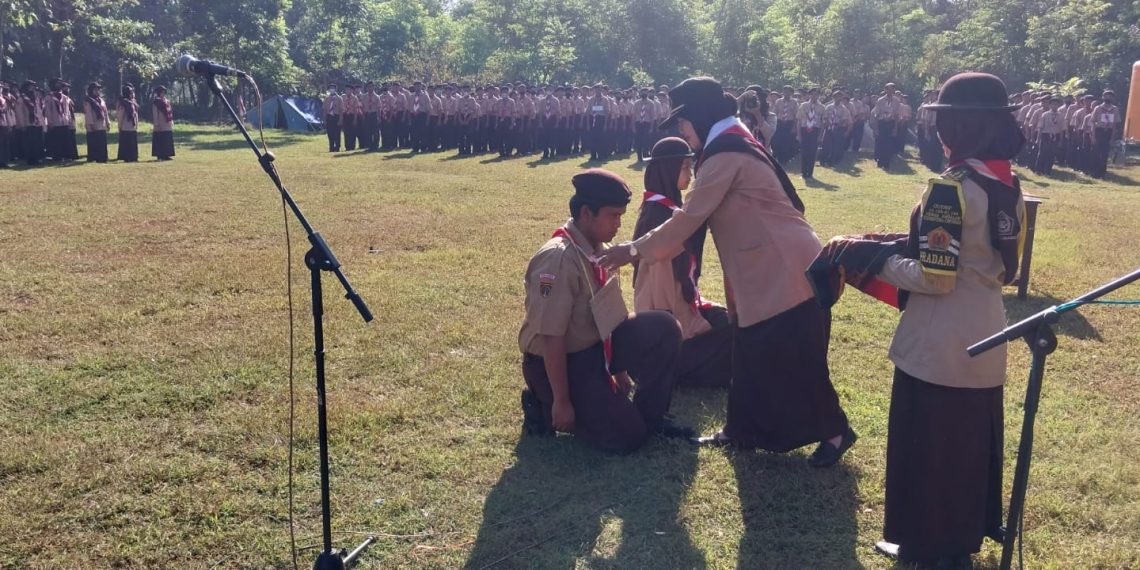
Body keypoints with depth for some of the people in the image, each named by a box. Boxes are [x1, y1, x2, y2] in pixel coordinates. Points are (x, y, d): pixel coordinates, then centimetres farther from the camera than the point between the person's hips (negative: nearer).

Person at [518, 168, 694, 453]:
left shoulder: (599, 251, 1)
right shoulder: (558, 259, -26)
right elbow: (551, 336, -25)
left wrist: (619, 370, 19)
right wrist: (562, 401, -22)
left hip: (596, 345, 8)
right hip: (558, 360, -8)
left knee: (663, 328, -12)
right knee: (627, 435, -11)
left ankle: (649, 416, 4)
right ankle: (545, 407, 7)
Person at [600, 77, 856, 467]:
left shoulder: (724, 156, -16)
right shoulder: (735, 146, 16)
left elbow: (687, 219, -15)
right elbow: (699, 219, 17)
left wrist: (634, 250, -5)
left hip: (787, 271, -10)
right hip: (768, 270, 10)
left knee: (792, 361, -1)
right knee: (752, 354, 13)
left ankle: (835, 432, 15)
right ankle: (742, 430, 24)